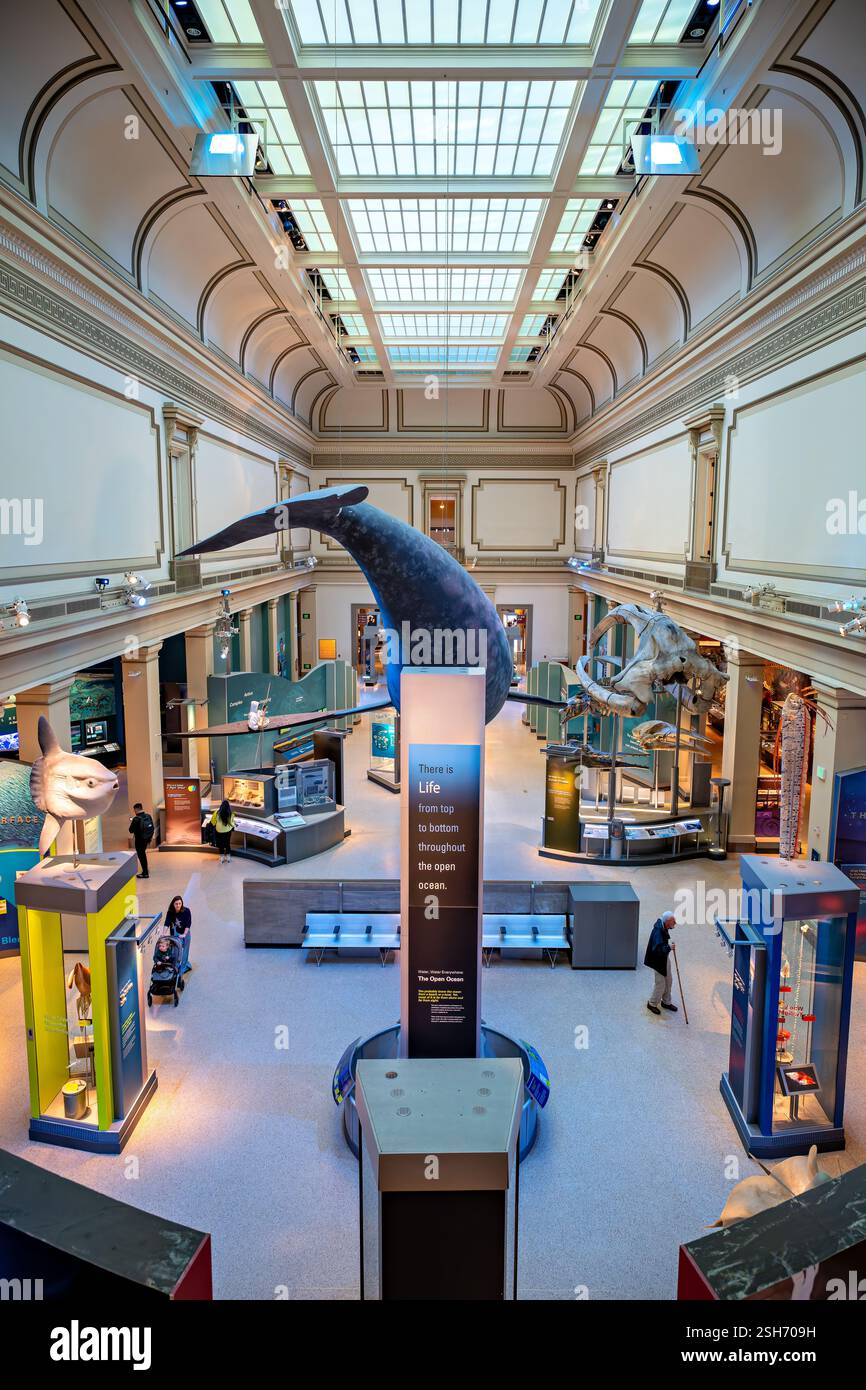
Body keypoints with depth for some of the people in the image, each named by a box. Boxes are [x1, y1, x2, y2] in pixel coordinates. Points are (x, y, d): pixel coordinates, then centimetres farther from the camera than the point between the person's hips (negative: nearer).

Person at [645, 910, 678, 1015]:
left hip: (665, 958, 9)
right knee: (660, 984, 4)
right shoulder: (658, 932, -34)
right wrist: (669, 947, -37)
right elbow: (657, 950, -41)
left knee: (668, 981, 22)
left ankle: (666, 1002, 40)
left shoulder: (663, 927, -6)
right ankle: (652, 1003, 26)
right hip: (658, 960, -9)